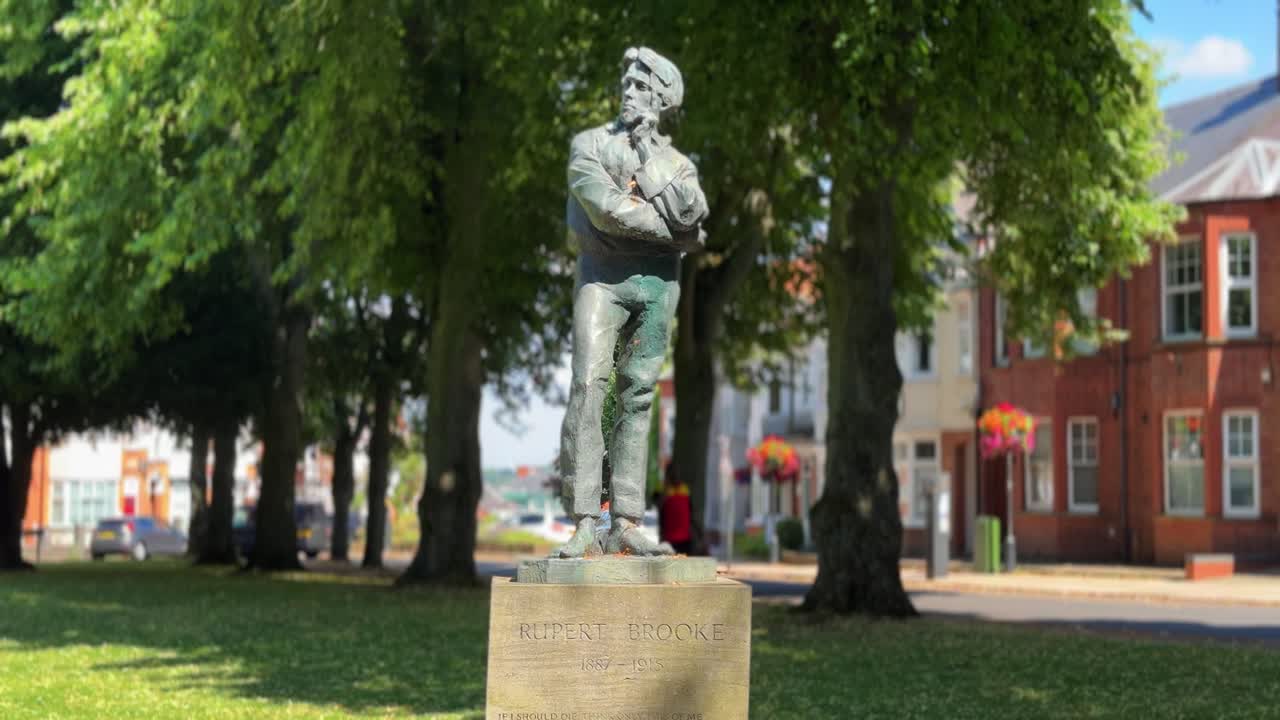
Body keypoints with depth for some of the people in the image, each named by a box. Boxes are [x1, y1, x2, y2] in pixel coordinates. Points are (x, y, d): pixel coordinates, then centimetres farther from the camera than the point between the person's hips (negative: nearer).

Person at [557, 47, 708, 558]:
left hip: (657, 282, 4)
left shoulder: (676, 161, 15)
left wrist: (654, 159, -6)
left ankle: (626, 525, 3)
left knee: (638, 398, 3)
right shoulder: (590, 145, 5)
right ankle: (584, 524, -18)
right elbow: (608, 209, -11)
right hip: (602, 275, -3)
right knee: (588, 387, -15)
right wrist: (675, 230, -5)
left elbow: (694, 217, -5)